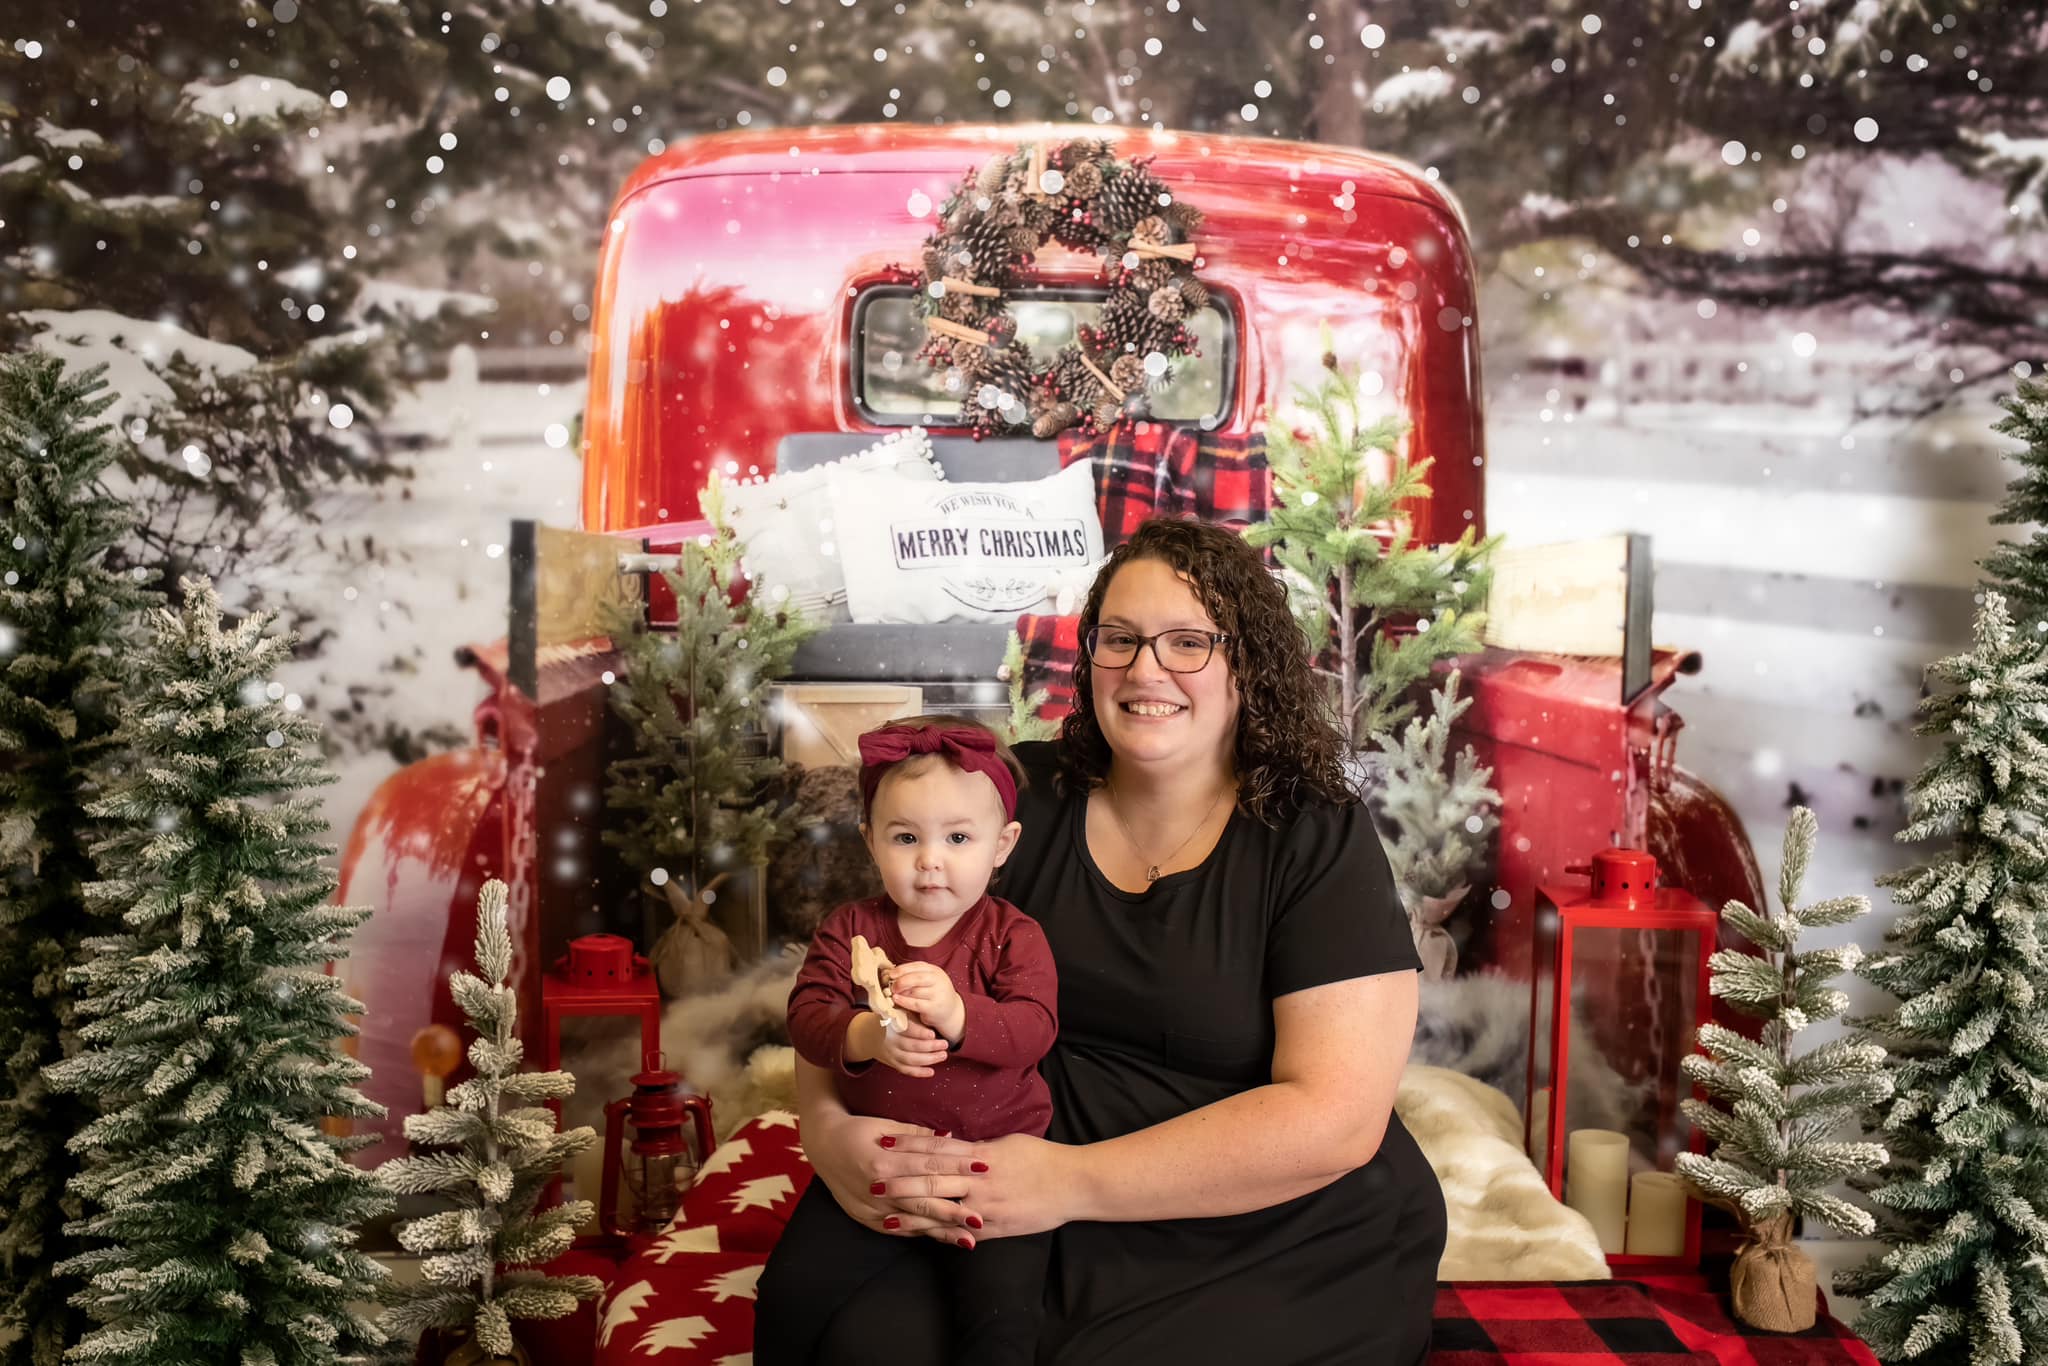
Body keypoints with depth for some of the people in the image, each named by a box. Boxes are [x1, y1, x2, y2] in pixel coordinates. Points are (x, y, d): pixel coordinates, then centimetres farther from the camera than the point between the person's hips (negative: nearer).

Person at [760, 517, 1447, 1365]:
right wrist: (828, 1125, -18)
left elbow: (1334, 1116, -16)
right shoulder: (1020, 797, 1)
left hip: (1277, 1242, -2)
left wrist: (1072, 1181, -24)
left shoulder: (1316, 841, -8)